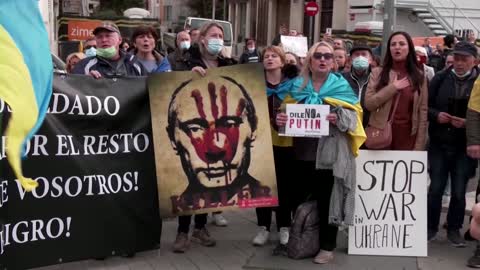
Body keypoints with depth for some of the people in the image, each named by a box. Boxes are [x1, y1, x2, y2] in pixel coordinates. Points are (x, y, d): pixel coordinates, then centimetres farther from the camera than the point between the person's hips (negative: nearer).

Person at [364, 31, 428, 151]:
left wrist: (419, 146, -3)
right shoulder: (377, 73, 3)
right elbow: (368, 103, -8)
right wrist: (393, 87, -12)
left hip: (408, 135, 1)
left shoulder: (419, 76, 5)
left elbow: (423, 111, 2)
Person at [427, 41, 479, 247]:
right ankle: (431, 227, 22)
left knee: (459, 190, 6)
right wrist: (436, 115, -14)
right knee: (436, 187, 8)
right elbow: (425, 106, 4)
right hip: (439, 144, 1)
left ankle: (454, 229, 21)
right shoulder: (440, 79, 1)